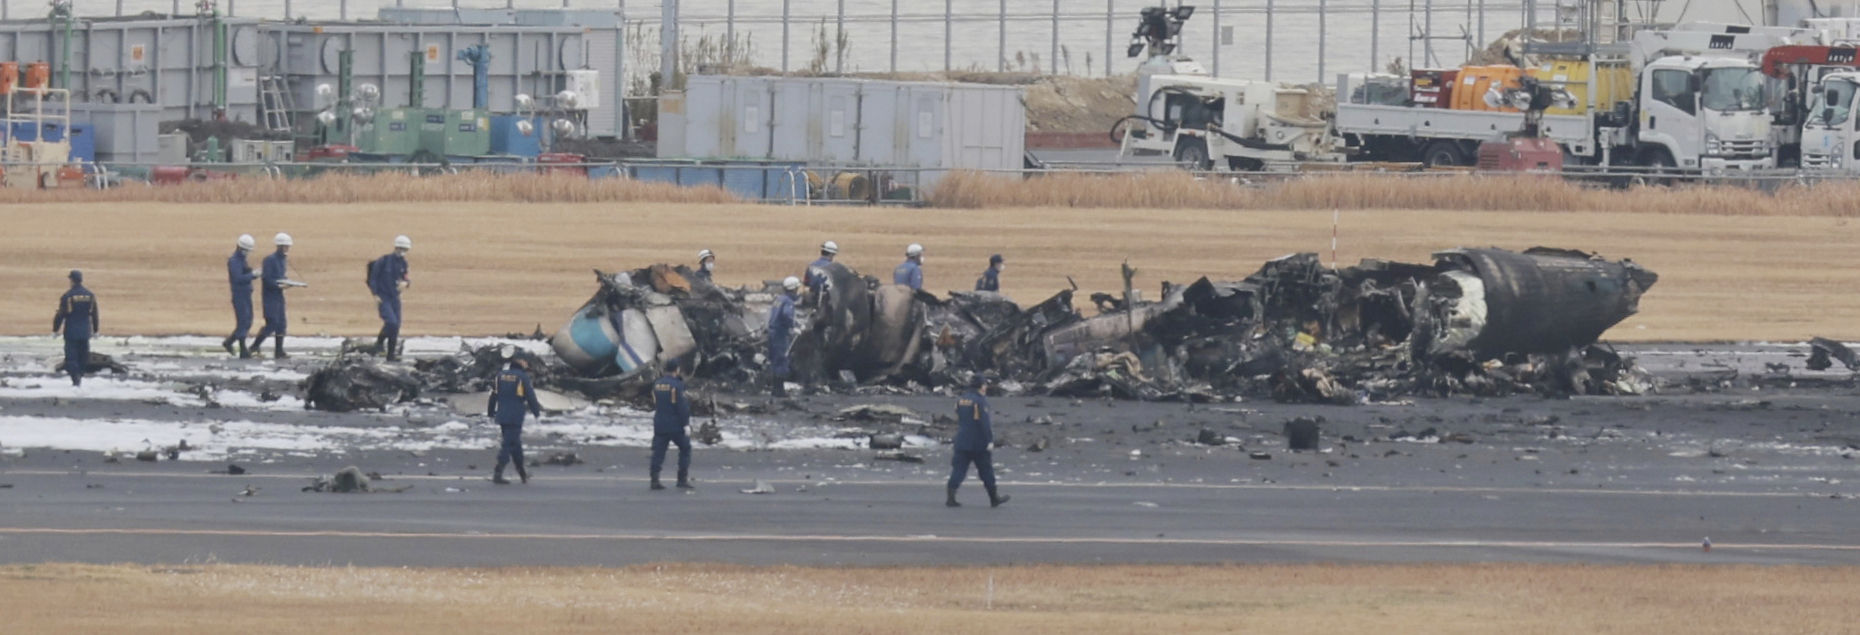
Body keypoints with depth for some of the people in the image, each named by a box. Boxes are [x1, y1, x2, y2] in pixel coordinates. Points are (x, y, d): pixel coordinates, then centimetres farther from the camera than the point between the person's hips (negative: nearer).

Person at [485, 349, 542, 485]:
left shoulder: (500, 375, 6)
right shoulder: (522, 377, -10)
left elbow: (493, 395, 12)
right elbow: (530, 397, -7)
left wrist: (490, 412, 21)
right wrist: (537, 413, 5)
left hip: (501, 416, 6)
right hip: (515, 417, -6)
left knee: (515, 443, 19)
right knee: (509, 444, -6)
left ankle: (522, 472, 29)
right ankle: (497, 474, -15)